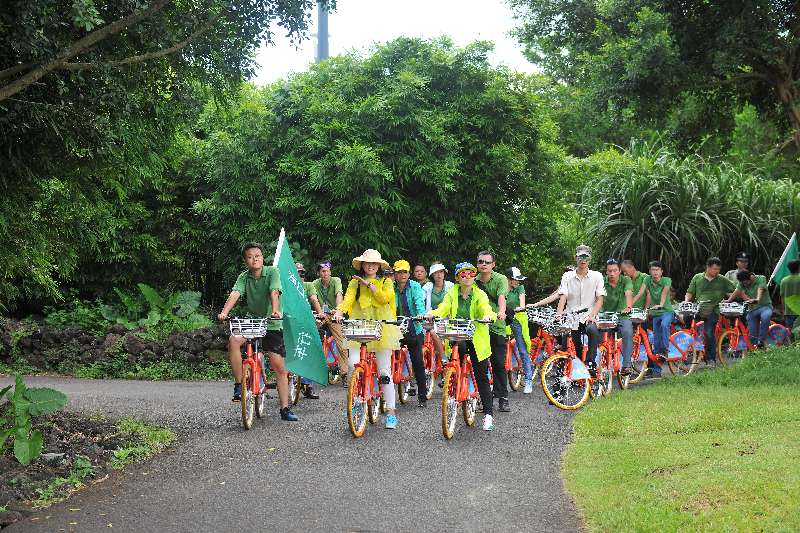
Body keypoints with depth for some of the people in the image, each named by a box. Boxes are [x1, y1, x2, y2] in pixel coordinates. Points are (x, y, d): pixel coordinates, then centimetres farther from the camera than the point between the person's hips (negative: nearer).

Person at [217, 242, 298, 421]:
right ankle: (238, 385, -15)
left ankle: (285, 409, 5)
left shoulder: (272, 272, -9)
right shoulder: (244, 277, -2)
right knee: (233, 340, -29)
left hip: (272, 324, -2)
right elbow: (234, 294, -18)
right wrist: (224, 312, -36)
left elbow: (274, 293, -24)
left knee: (280, 368, -4)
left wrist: (275, 311, -42)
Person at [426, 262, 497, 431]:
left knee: (481, 377, 3)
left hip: (477, 339, -1)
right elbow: (444, 308, -9)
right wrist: (432, 313, -31)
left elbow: (485, 308, -18)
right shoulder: (452, 293, 6)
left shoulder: (480, 294, 0)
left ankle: (488, 414, 8)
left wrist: (488, 315, -42)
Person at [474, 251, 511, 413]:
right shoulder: (474, 281, 7)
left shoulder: (500, 279, -4)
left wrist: (501, 312, -40)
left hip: (496, 326, -3)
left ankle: (503, 398, 6)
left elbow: (501, 298, -21)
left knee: (499, 363, -2)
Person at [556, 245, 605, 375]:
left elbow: (600, 299, 2)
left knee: (593, 330, -33)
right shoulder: (567, 276, 9)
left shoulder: (597, 276, 8)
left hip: (589, 317, -1)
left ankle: (591, 362, -23)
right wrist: (559, 314, -19)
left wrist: (592, 315, -14)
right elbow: (563, 297, -2)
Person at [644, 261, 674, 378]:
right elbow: (649, 296, -2)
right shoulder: (648, 281, -1)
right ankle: (656, 370, 10)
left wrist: (660, 305, -41)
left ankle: (665, 350, -25)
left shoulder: (666, 280, -11)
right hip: (655, 313, 4)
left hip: (667, 311, -4)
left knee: (664, 325, -38)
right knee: (656, 342, 4)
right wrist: (646, 310, -9)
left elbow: (664, 293, -26)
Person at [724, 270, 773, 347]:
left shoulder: (761, 279, -12)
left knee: (765, 317, -36)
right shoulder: (742, 282, 3)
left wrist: (757, 299, -49)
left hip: (765, 306, -5)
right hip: (752, 308, 5)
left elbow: (760, 290, -29)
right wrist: (728, 300, -27)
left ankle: (761, 341, -28)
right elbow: (737, 291, -10)